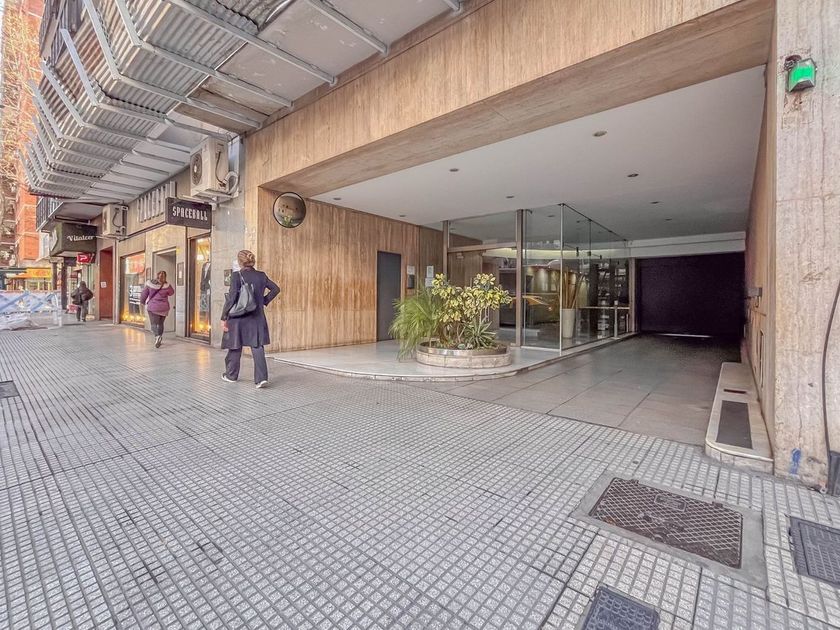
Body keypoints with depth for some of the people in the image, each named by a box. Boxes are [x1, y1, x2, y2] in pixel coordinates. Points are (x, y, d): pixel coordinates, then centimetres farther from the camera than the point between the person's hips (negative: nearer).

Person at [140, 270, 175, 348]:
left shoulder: (150, 284, -5)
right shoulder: (167, 286, -7)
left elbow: (144, 294, 3)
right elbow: (172, 292, 14)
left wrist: (142, 301, 22)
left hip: (152, 307, -1)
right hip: (163, 308, 1)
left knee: (154, 324, -1)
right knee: (160, 323, 18)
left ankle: (157, 336, -27)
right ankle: (160, 338, 23)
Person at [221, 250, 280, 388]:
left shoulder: (236, 275, -10)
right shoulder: (261, 276, 3)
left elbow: (231, 297, -14)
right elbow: (276, 289, 10)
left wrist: (224, 317, -9)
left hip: (238, 317, -3)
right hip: (257, 318, 3)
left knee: (235, 347, 13)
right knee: (258, 347, 3)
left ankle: (231, 375, 31)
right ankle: (261, 377, -9)